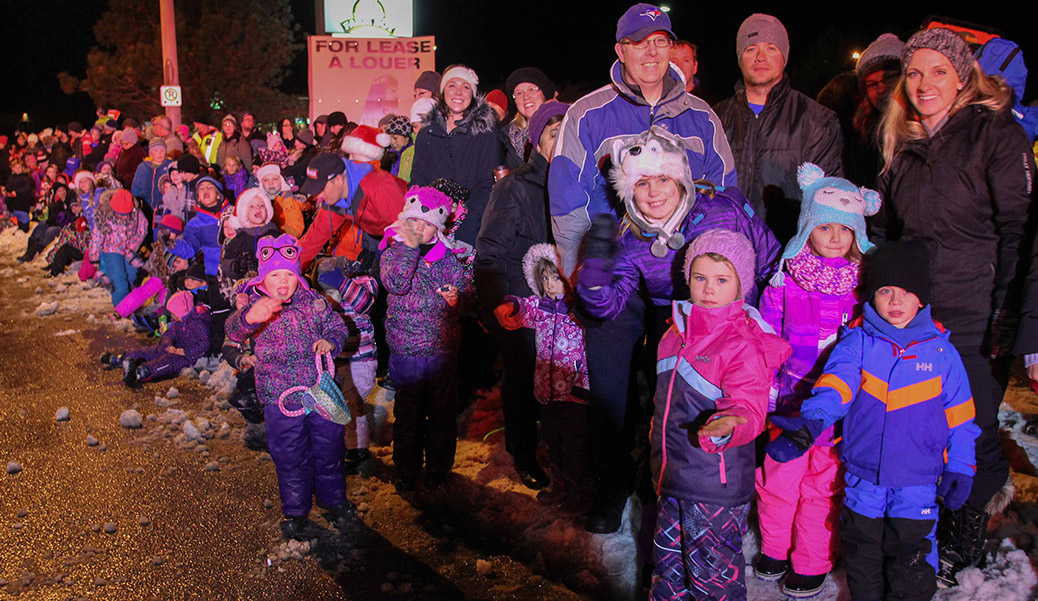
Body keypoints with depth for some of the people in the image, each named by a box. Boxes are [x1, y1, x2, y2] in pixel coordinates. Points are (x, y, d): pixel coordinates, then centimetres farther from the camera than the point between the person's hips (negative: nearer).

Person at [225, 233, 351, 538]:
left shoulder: (314, 302, -2)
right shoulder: (255, 307, -11)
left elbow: (338, 326, 9)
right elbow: (234, 331, -31)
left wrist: (331, 341, -16)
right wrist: (249, 318, -56)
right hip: (281, 400, -2)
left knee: (329, 450, 17)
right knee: (290, 458, 10)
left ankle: (333, 498, 40)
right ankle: (296, 510, 31)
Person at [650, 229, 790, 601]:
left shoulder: (743, 345, -18)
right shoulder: (679, 330, 6)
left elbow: (748, 410, -28)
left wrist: (726, 425, -49)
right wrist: (659, 433, 25)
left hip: (717, 486, -7)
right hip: (672, 476, 7)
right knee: (668, 559, 23)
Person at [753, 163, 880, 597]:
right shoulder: (786, 278, -1)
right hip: (790, 398, 1)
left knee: (824, 483, 9)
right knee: (778, 475, 12)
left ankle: (812, 562, 28)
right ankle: (775, 547, 35)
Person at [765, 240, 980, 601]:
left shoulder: (941, 351, -2)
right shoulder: (857, 343, -5)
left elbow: (959, 416, 5)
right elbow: (836, 384, -22)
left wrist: (959, 469, 1)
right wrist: (810, 423, -39)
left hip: (918, 483, -1)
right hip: (863, 477, 1)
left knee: (911, 562, 8)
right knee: (862, 554, 18)